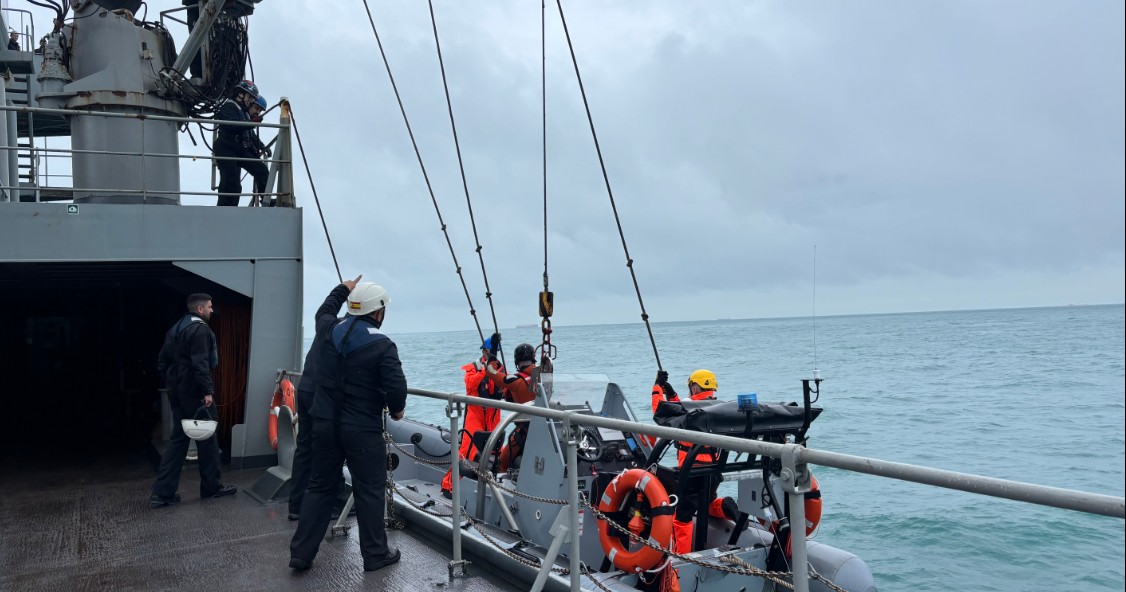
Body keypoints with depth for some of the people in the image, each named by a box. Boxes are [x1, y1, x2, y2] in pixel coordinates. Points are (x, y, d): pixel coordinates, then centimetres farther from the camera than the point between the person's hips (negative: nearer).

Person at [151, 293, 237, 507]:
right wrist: (208, 391, -23)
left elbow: (161, 362, 17)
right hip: (194, 393, -9)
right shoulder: (200, 329, -14)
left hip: (177, 393, 9)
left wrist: (172, 383, 21)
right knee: (207, 439, 4)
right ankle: (211, 487, 14)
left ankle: (163, 492, 6)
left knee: (178, 439, 10)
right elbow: (200, 363, -24)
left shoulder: (175, 329, 15)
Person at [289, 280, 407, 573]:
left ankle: (301, 553, 19)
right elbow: (396, 388, -20)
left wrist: (342, 289, 41)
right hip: (363, 429, -5)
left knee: (320, 487, 16)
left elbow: (324, 311, 26)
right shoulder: (382, 345, -15)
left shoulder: (329, 330, 1)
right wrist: (396, 409, 2)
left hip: (325, 424, 6)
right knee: (370, 492, 7)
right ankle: (375, 554, 16)